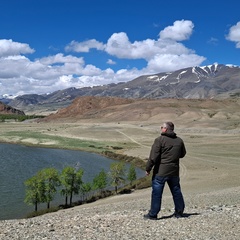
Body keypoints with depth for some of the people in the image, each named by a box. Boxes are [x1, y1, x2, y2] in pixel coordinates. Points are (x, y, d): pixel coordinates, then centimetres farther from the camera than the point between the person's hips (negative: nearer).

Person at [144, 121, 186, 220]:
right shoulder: (179, 141, 6)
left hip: (161, 171, -5)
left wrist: (148, 168, -8)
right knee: (176, 191, 16)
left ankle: (153, 214, 6)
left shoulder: (160, 140, -12)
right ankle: (179, 212, 24)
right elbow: (182, 154, 19)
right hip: (174, 171, 5)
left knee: (156, 193, 1)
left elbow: (153, 156, -15)